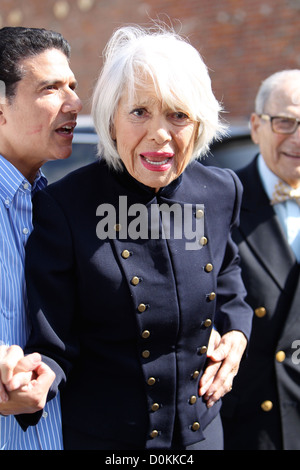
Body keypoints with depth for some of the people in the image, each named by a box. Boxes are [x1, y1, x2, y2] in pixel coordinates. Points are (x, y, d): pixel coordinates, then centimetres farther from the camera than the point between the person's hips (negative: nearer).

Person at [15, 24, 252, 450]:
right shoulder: (63, 208, -20)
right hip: (100, 438, -4)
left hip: (201, 427, 4)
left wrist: (235, 332, 0)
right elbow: (53, 347, -19)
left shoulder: (222, 193, -5)